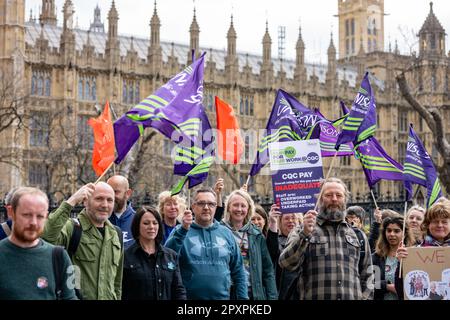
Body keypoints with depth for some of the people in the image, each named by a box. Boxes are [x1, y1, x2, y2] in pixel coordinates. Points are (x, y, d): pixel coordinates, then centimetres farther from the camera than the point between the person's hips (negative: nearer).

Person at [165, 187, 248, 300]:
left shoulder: (226, 233, 9)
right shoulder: (180, 231, 0)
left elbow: (238, 271, 12)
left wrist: (243, 297, 4)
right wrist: (183, 230, -26)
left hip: (222, 296, 3)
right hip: (189, 296, -3)